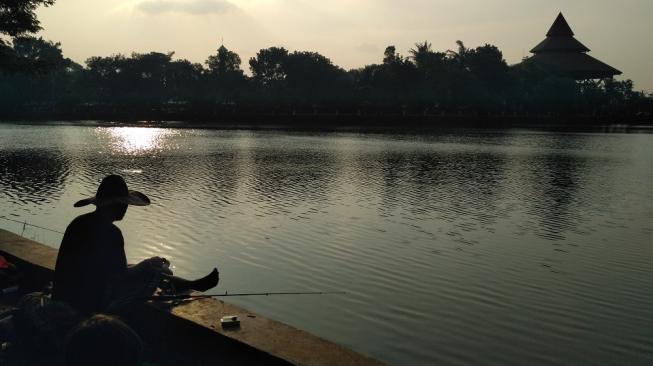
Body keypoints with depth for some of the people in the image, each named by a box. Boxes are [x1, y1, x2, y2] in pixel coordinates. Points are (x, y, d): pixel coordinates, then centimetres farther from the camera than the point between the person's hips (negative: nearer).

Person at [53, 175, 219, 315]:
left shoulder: (78, 223, 2)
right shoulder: (110, 232, -24)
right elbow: (121, 277, -17)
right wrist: (149, 264, 0)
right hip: (91, 306, -8)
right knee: (154, 271, -1)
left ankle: (190, 285, 31)